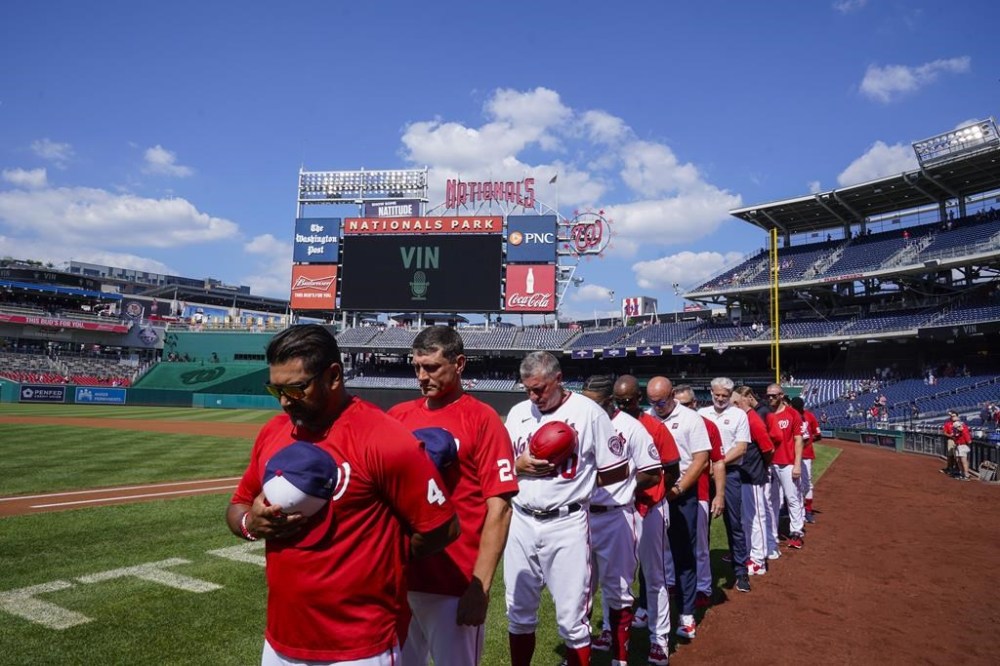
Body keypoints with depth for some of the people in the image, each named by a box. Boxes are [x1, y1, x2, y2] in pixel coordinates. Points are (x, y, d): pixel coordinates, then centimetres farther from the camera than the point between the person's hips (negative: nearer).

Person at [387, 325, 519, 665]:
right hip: (398, 577, 5)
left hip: (453, 585, -5)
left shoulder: (482, 419, -9)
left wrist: (479, 586, -15)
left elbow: (498, 509, -12)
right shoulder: (398, 415, 6)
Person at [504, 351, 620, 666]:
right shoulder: (518, 412, 7)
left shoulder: (588, 412, -7)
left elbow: (616, 471, -4)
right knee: (518, 612, 15)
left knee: (572, 618, 4)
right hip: (521, 522, 5)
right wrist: (519, 466, -8)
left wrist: (575, 481, -7)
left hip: (567, 524, -4)